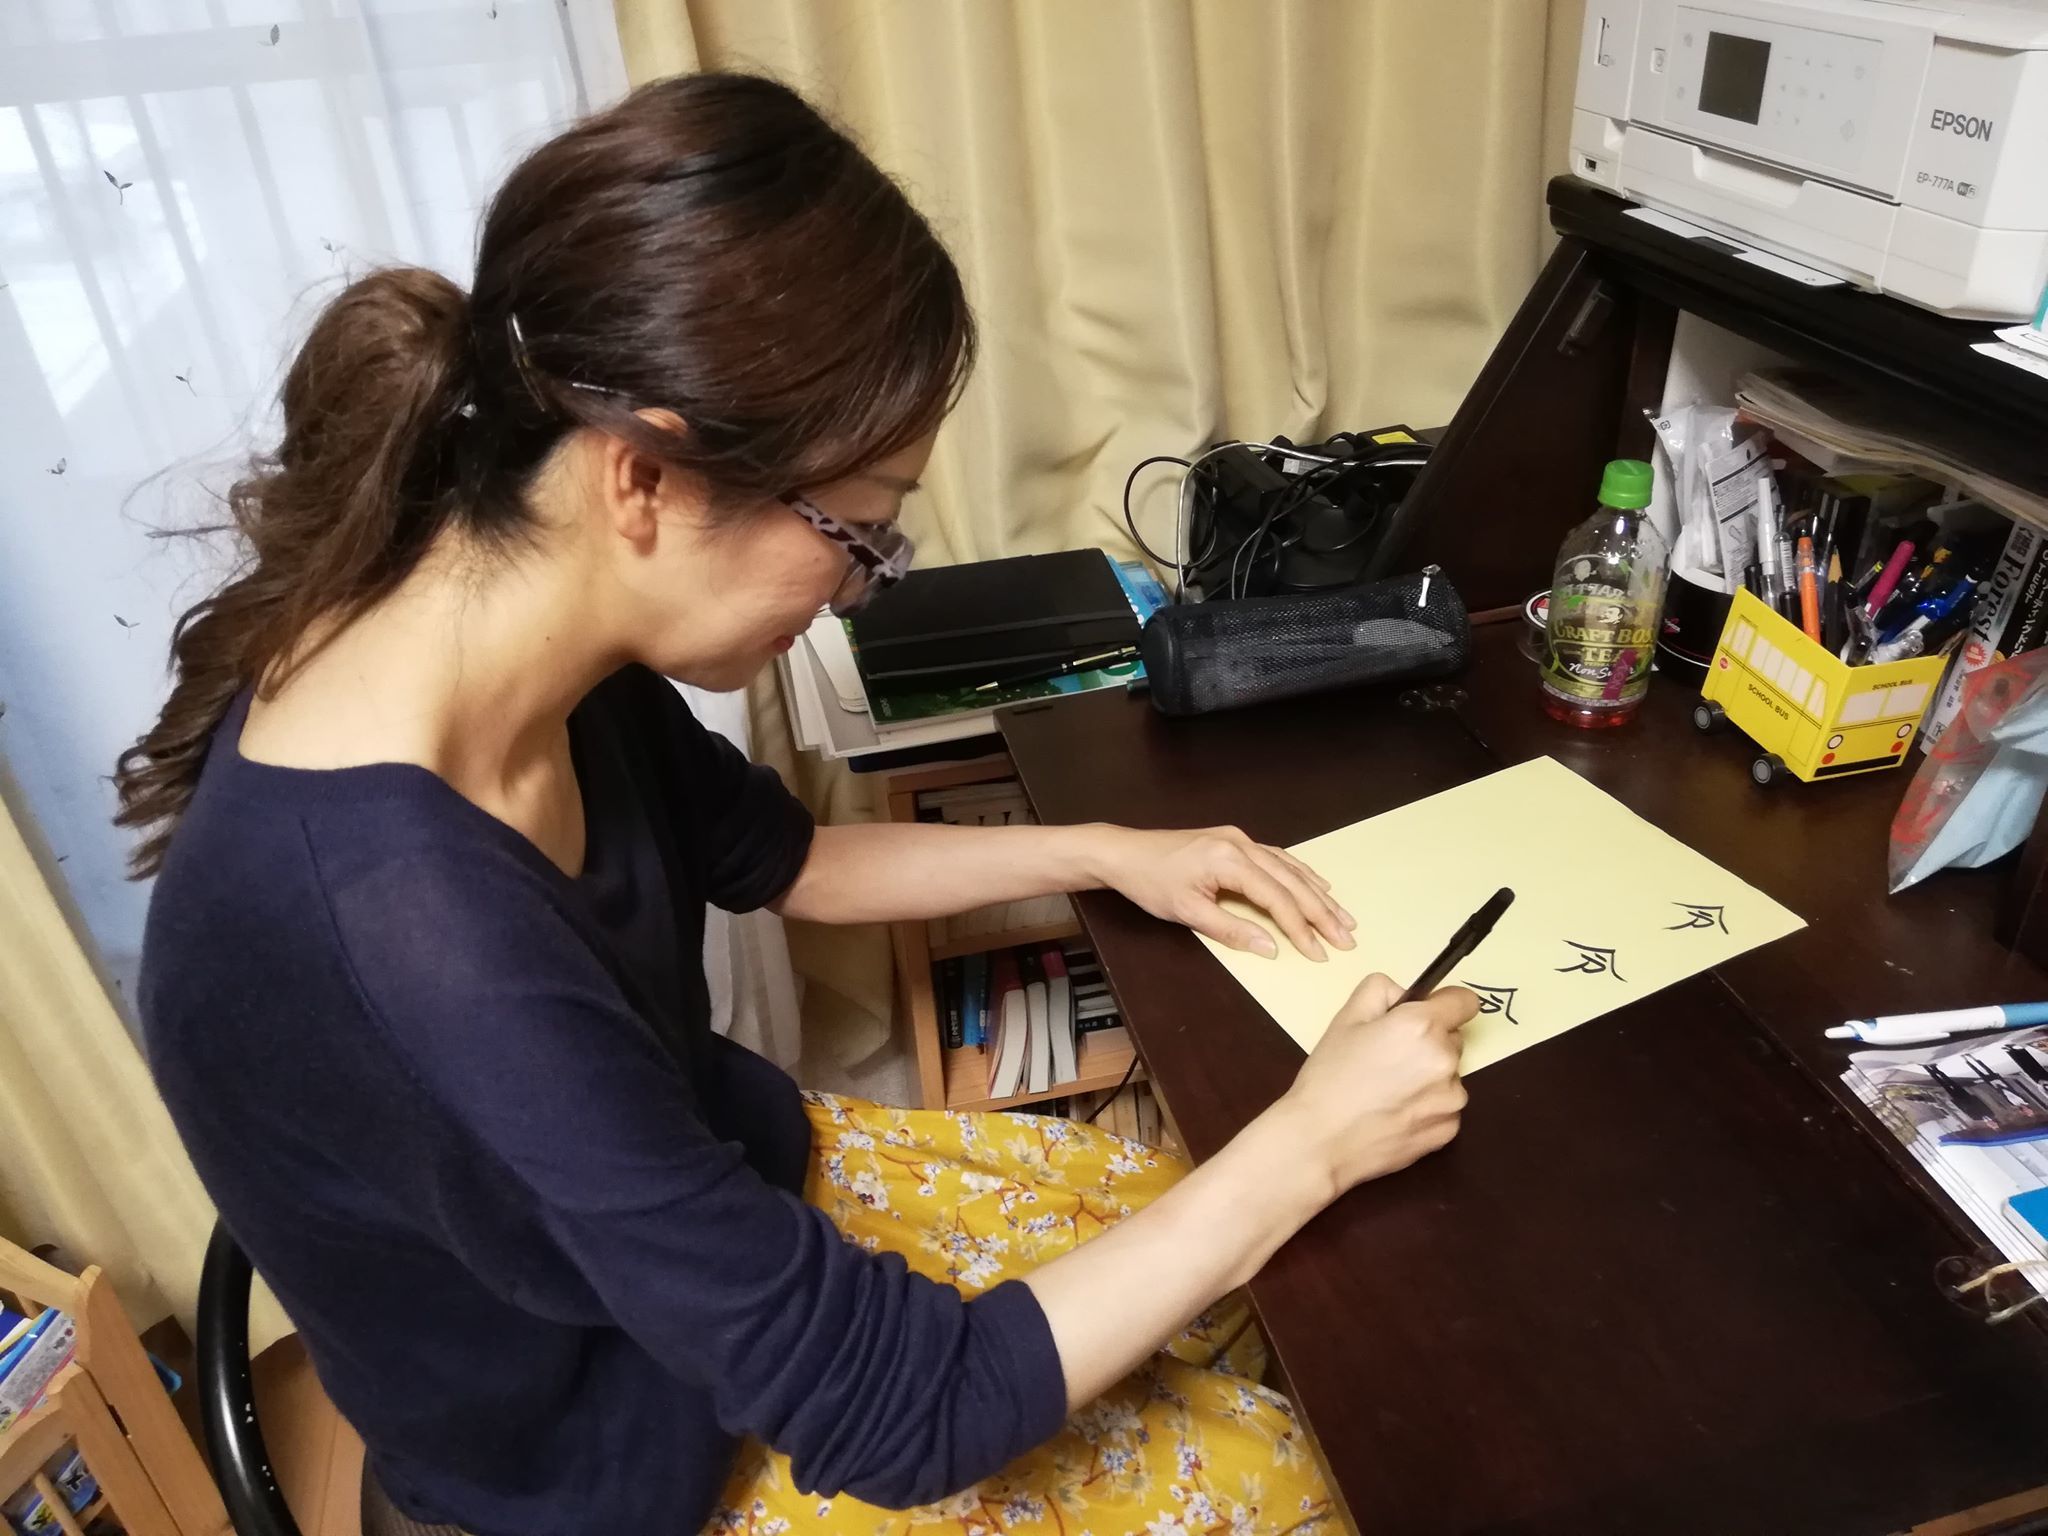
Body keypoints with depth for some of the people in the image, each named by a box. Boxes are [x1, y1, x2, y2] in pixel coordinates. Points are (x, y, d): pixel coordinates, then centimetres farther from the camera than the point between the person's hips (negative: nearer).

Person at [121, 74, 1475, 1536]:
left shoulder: (507, 621, -17)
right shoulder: (413, 937, -43)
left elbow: (764, 849, 4)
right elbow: (900, 1409, -32)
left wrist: (1104, 851, -1)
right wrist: (1311, 1142, -24)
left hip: (714, 1183, 6)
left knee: (1229, 1262, 15)